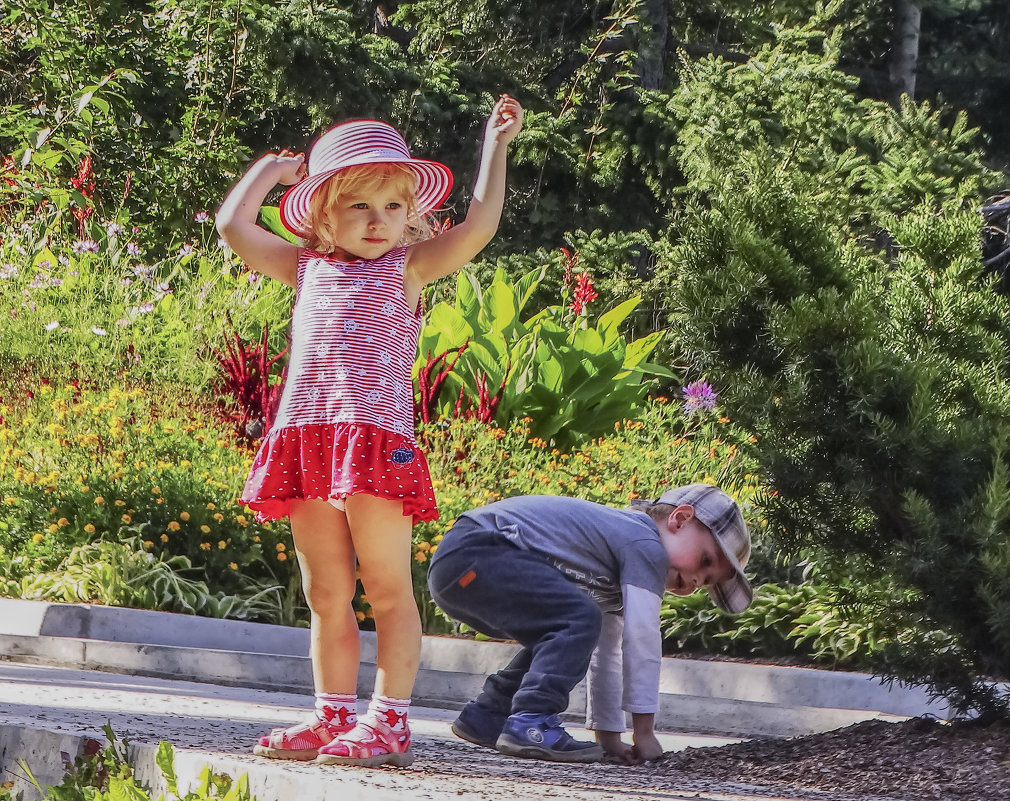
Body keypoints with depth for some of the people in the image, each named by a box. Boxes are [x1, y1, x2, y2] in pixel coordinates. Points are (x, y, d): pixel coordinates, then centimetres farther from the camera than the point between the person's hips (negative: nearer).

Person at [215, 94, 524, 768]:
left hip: (377, 435, -5)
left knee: (387, 586, -4)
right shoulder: (308, 268, 18)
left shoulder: (409, 265, 5)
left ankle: (391, 721, -1)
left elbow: (478, 227, -8)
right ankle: (334, 717, 16)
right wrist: (271, 170, 25)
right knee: (326, 593, 10)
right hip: (307, 436, 5)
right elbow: (233, 226, 21)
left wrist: (496, 147, -10)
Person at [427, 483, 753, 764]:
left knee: (560, 641, 22)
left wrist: (609, 735, 24)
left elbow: (606, 655, 28)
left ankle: (484, 717, 25)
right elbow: (642, 638, -12)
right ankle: (529, 725, -23)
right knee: (579, 619, -21)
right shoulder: (646, 547, -8)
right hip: (472, 554, -11)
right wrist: (643, 731, -9)